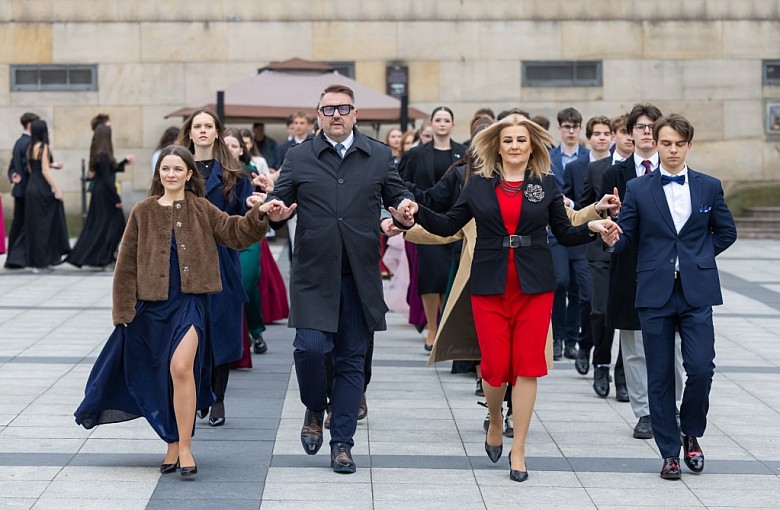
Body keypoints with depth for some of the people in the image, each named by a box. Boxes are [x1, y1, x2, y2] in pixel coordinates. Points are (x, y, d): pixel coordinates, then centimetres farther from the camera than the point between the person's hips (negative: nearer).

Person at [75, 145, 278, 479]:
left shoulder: (201, 210, 5)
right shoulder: (144, 212, 5)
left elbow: (234, 234, -2)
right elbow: (127, 263, 7)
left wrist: (257, 215, -20)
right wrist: (124, 309, 3)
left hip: (188, 302, -2)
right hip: (151, 304, 2)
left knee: (181, 367, -21)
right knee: (159, 377, 10)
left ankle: (184, 448, -16)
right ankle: (173, 444, 25)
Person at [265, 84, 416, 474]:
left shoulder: (379, 156, 9)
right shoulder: (298, 157, 6)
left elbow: (397, 196, 11)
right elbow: (278, 203, 6)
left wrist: (403, 208, -13)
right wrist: (277, 213, -17)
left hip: (360, 276, 1)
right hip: (314, 273, -1)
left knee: (351, 359, 5)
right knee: (311, 347, -15)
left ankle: (342, 443, 13)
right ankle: (314, 411, 15)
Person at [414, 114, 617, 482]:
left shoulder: (546, 184, 6)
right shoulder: (479, 184, 6)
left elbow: (565, 234, 7)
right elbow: (449, 225, 7)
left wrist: (592, 227, -10)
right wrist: (418, 213, -8)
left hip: (534, 286, 0)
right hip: (489, 286, 0)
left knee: (527, 366, -2)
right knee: (495, 365, -3)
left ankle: (518, 450, 6)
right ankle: (495, 422, 28)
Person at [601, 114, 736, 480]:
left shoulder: (709, 187, 7)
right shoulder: (638, 189, 5)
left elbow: (726, 232, 16)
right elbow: (628, 236, 5)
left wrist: (698, 256, 7)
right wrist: (612, 238, -16)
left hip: (696, 292, 0)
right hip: (655, 293, 0)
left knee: (701, 368, -11)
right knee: (660, 376, 3)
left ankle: (691, 434, 14)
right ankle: (669, 452, 12)